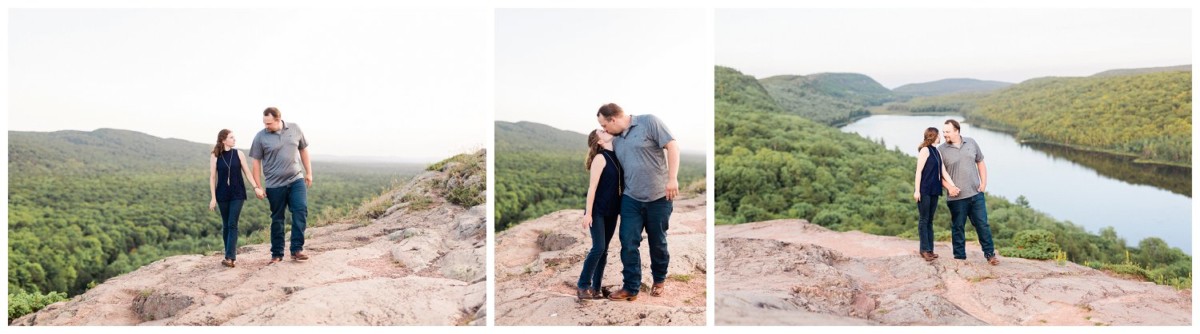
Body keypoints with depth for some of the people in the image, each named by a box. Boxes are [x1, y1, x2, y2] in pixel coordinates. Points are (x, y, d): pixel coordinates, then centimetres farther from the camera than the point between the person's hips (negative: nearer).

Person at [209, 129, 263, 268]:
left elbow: (247, 172, 2)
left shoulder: (238, 154, 1)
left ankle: (230, 257, -12)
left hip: (238, 194, -1)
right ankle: (231, 255, 16)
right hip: (223, 195, 1)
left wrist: (256, 187, -10)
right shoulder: (215, 156, 0)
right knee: (226, 225, 7)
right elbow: (212, 177, 1)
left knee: (232, 224, -8)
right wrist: (213, 197, -3)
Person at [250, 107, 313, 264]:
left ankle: (297, 249, -9)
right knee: (277, 218, 7)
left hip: (296, 180, 1)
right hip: (274, 184, -1)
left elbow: (303, 150, 12)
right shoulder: (260, 137, -4)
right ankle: (277, 254, 17)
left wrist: (309, 172, 11)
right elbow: (256, 162, 0)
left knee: (301, 210, -14)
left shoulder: (295, 129, 1)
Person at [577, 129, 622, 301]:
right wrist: (588, 213, -17)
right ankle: (583, 286, 2)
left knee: (604, 250, 8)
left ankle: (596, 287, 14)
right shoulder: (600, 158, -13)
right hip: (598, 211, -7)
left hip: (612, 211, 7)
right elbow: (592, 187, -15)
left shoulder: (616, 157, 7)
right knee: (598, 248, -10)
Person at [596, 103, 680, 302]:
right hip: (631, 198, 5)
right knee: (628, 242, -2)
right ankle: (631, 287, 8)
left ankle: (659, 280, 30)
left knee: (657, 242, 9)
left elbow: (672, 146, -13)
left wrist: (672, 178, -20)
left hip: (658, 196, -5)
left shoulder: (649, 122, -9)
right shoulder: (616, 141, 10)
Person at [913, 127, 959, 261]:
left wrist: (953, 186, -2)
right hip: (924, 191, -8)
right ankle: (925, 249, 0)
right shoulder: (925, 150, -7)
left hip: (934, 191, 8)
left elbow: (943, 172, 10)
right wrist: (917, 190, -16)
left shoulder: (937, 152, 15)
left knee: (930, 220, 9)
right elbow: (919, 171, -11)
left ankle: (929, 250, 13)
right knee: (924, 219, -3)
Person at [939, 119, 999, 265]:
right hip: (956, 197, -2)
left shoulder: (971, 143, 4)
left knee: (982, 224, 6)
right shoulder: (941, 150, -5)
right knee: (957, 227, 6)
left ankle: (990, 254, 17)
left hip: (976, 193, 2)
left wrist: (984, 182, 3)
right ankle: (959, 257, 16)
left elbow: (980, 163, 13)